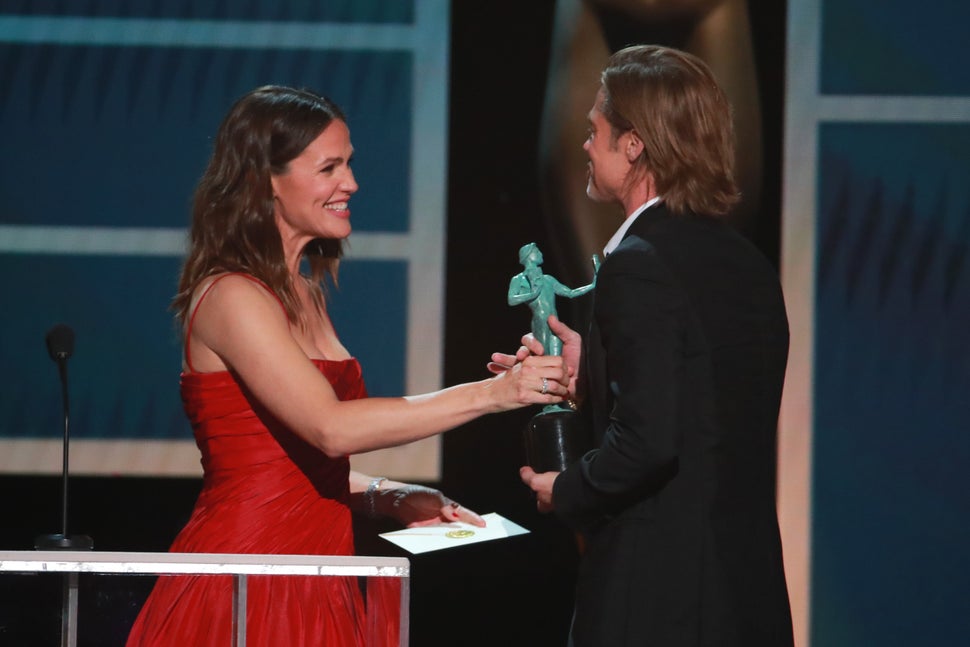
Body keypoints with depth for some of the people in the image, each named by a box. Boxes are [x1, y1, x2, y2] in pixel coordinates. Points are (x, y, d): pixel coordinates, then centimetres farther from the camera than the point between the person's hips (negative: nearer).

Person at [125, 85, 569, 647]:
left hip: (312, 592, 8)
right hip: (247, 593, -8)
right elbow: (330, 427, -24)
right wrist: (489, 394, -24)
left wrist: (389, 498, 2)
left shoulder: (304, 293, 15)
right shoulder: (230, 297, -12)